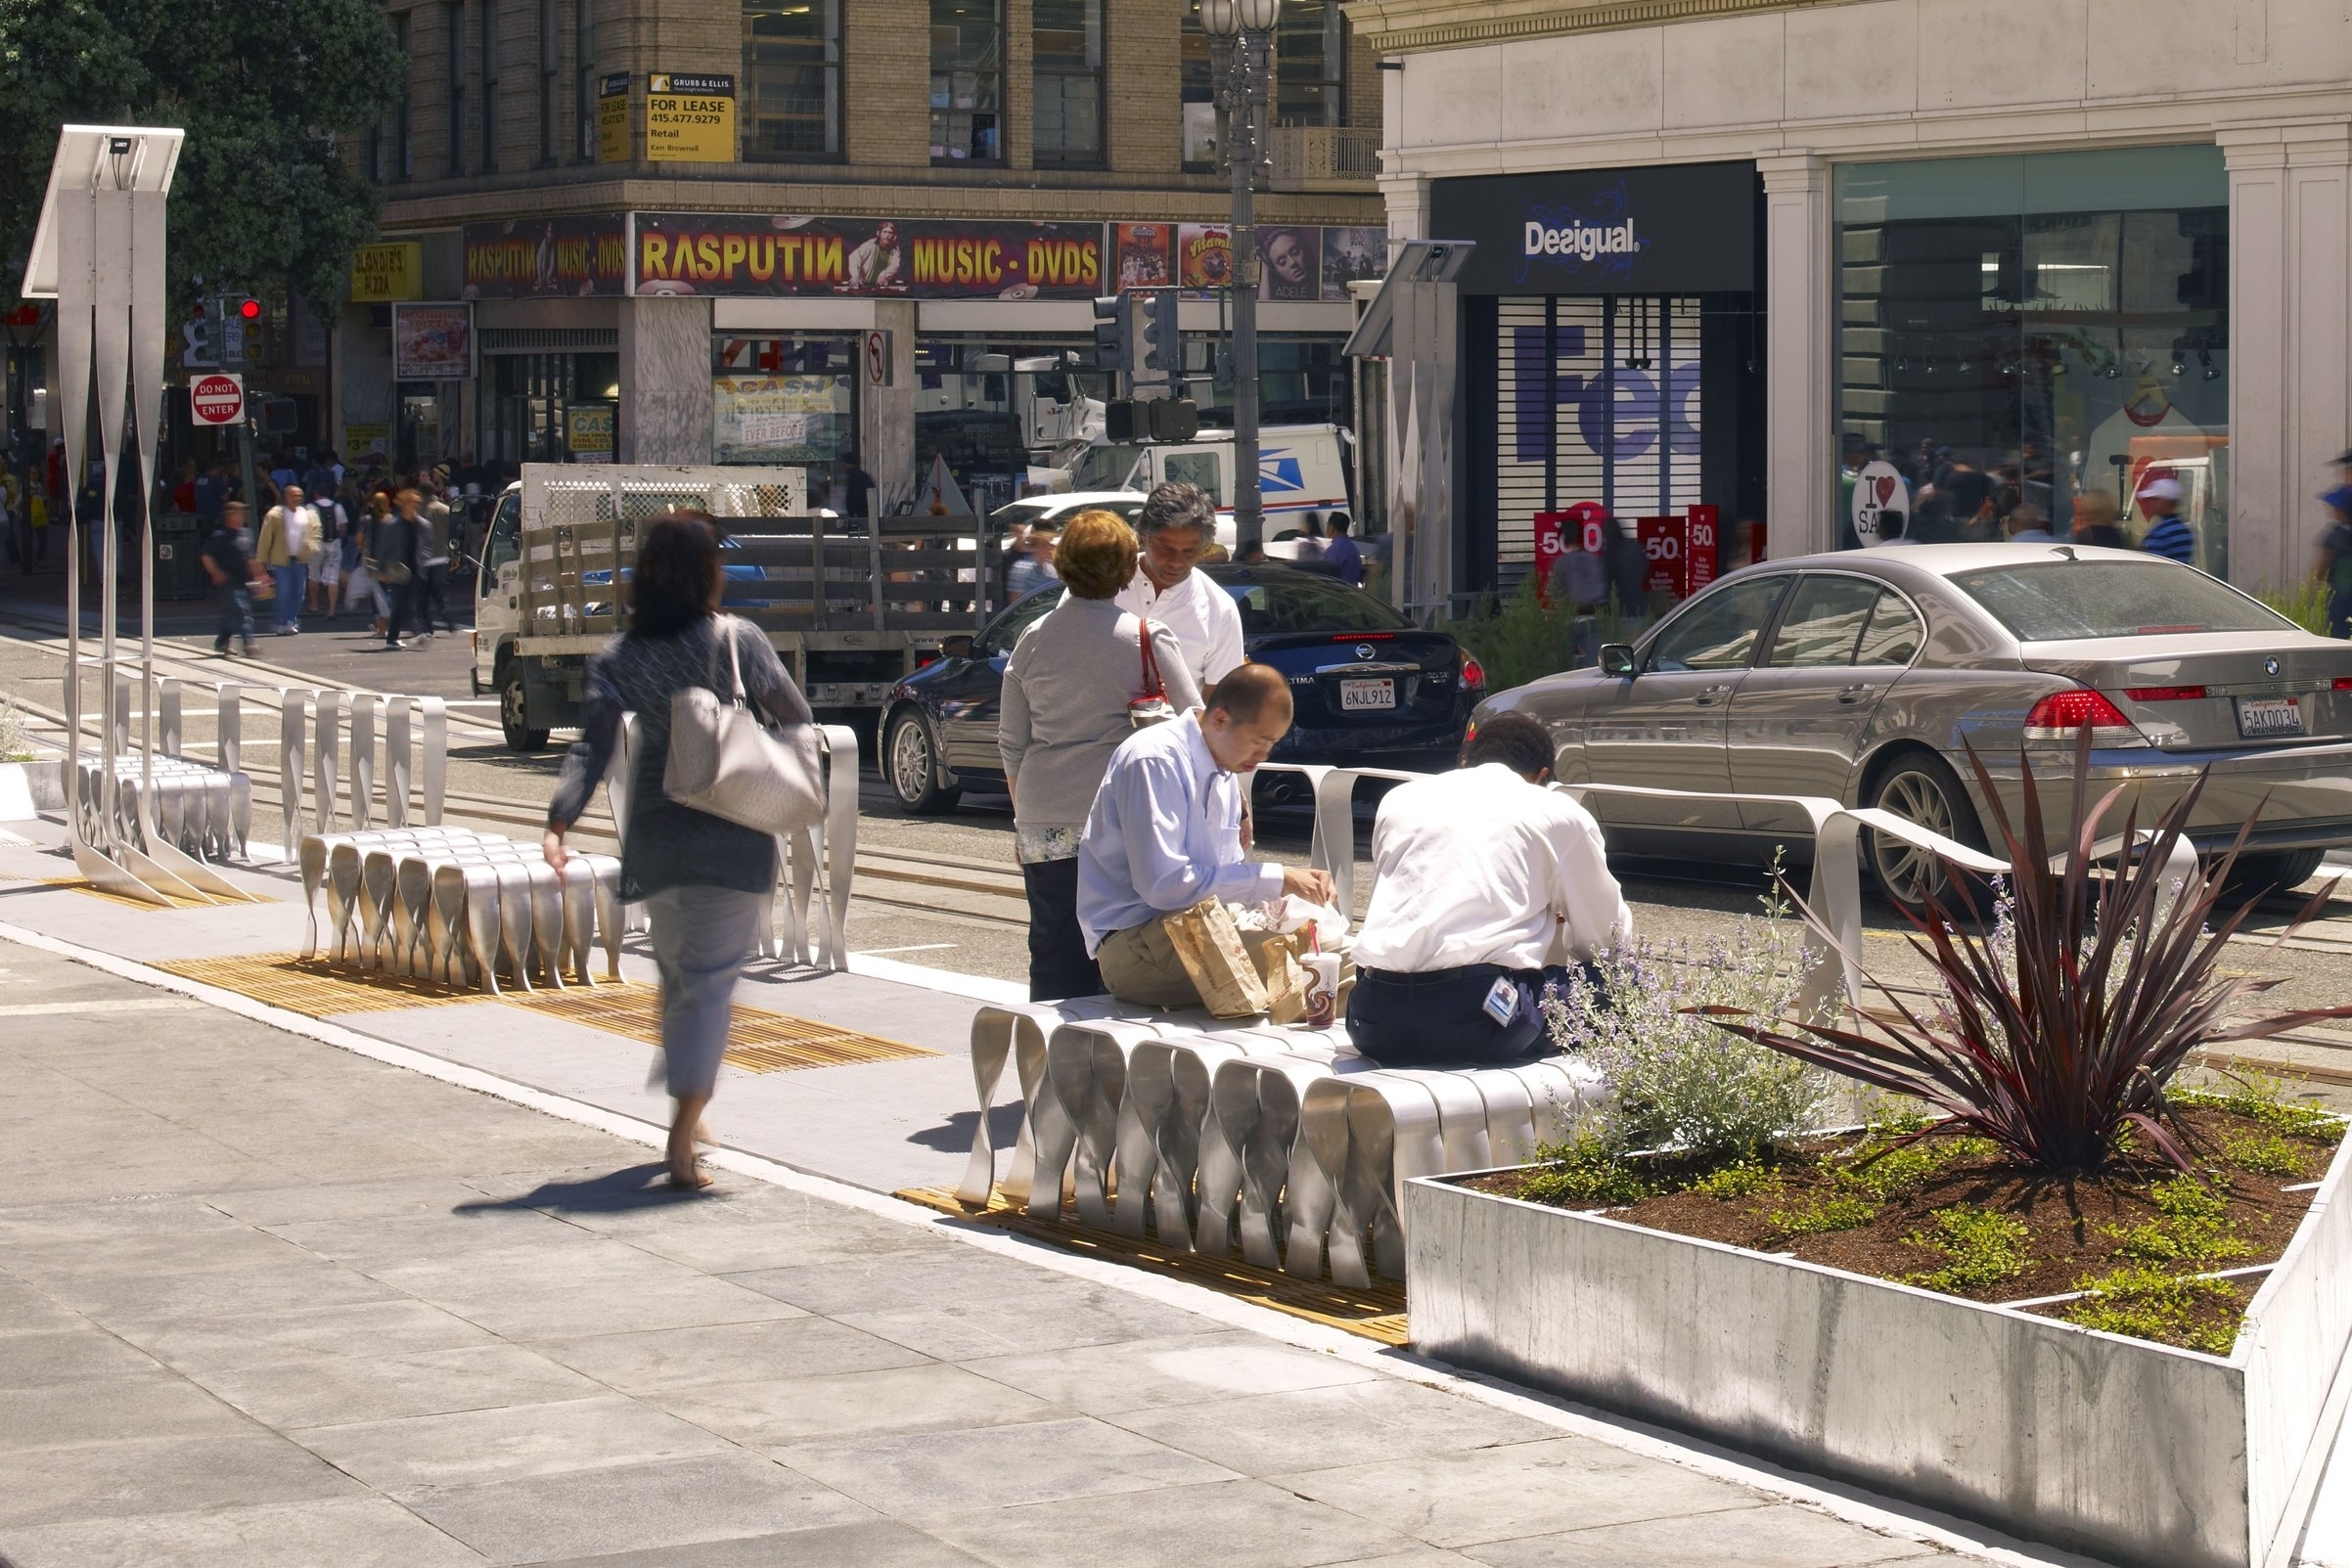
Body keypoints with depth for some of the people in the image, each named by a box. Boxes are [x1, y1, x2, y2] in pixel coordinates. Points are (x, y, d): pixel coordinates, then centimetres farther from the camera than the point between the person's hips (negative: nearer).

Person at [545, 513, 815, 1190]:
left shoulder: (619, 659, 0)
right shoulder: (737, 641, -6)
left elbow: (591, 747, -10)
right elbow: (797, 717, 3)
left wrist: (559, 822, -16)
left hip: (655, 839, 3)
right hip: (734, 840, -3)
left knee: (676, 976, 22)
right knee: (710, 982, -2)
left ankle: (685, 1116, 33)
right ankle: (682, 1138, -14)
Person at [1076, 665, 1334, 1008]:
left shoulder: (1225, 773, 13)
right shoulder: (1153, 761, -16)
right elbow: (1163, 884, -24)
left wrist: (1302, 882, 0)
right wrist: (1273, 879, -20)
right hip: (1133, 944, -9)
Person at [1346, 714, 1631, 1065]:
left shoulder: (1400, 798, 22)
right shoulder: (1559, 814, 12)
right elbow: (1605, 938, 18)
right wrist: (1552, 918, 41)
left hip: (1377, 1024, 4)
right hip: (1478, 1022, -4)